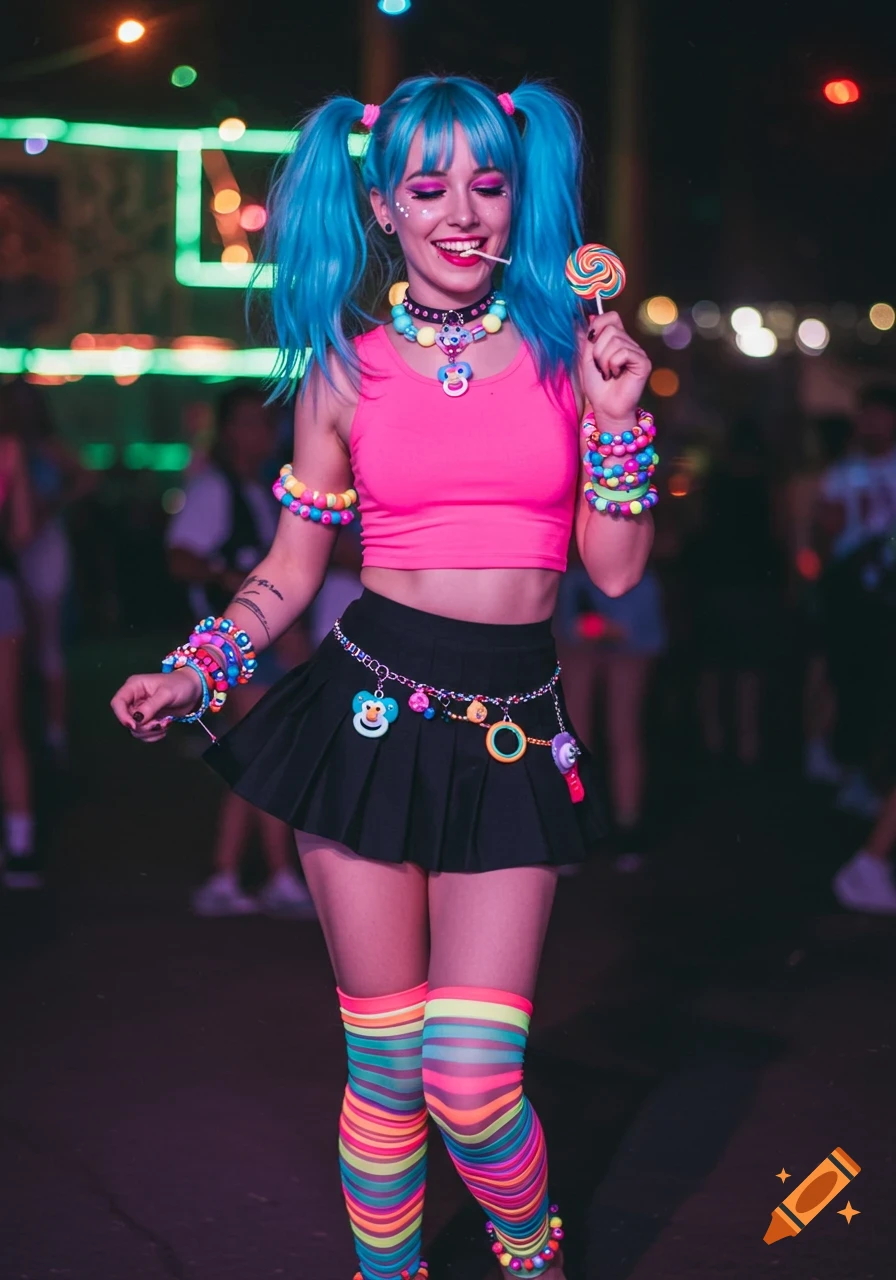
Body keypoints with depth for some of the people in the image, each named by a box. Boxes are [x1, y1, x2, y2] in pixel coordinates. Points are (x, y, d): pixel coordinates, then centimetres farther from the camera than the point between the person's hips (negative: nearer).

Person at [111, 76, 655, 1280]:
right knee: (383, 1064, 4)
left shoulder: (571, 345, 4)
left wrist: (618, 417, -8)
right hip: (371, 711, 1)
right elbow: (291, 569, 11)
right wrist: (192, 673, -2)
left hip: (513, 734, -1)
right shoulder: (346, 367, 5)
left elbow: (617, 570, 4)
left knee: (471, 1078, -10)